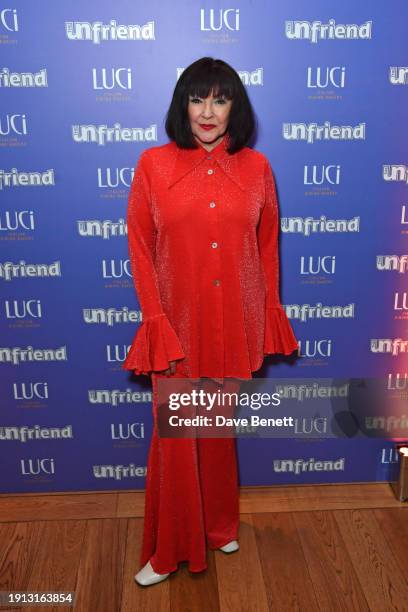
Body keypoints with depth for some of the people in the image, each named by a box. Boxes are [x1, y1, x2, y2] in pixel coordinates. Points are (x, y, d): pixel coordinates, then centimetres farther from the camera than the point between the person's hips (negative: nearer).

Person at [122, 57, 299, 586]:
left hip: (234, 324, 2)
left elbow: (267, 246, 6)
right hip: (177, 323, -1)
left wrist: (268, 322, 6)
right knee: (174, 438, 7)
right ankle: (168, 549, 30)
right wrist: (158, 324, -10)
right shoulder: (153, 164, -4)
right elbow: (140, 250, -4)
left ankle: (219, 525, 42)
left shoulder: (256, 167, 1)